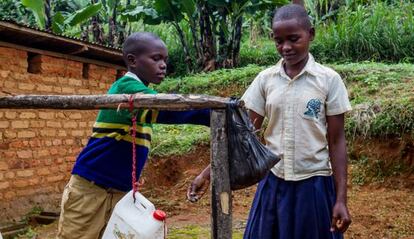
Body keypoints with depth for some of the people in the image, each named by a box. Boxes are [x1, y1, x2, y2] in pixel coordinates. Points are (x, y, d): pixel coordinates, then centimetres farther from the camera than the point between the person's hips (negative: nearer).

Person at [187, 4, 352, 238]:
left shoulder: (329, 80, -7)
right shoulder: (265, 79, 0)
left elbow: (337, 142, -4)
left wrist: (341, 198, -6)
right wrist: (208, 171, -6)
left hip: (313, 184, -2)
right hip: (273, 183, 2)